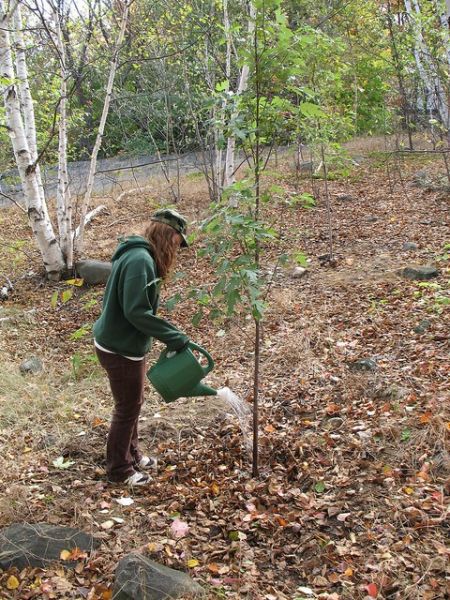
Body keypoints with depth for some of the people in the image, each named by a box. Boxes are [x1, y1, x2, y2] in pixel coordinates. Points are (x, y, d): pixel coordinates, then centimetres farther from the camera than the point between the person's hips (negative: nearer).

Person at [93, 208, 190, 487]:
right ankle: (120, 470, 26)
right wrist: (174, 336, -24)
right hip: (120, 349, -10)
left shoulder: (141, 256, 7)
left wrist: (170, 334, 9)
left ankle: (132, 454, 43)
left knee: (132, 403, 24)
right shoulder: (141, 260, -25)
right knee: (128, 407, 7)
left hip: (126, 344, 10)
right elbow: (136, 311, -30)